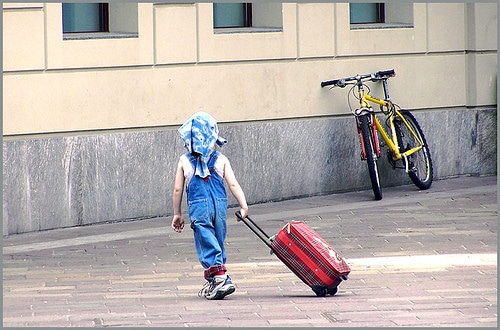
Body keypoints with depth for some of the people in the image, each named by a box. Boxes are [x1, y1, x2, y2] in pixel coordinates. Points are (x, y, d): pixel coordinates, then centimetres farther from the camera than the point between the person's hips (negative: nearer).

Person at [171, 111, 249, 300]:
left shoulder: (184, 161, 1)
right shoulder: (221, 160, 4)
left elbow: (178, 190, 5)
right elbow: (233, 185, -3)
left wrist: (177, 214, 15)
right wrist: (244, 206, -1)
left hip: (198, 207, -3)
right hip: (220, 205, 3)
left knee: (207, 244, -3)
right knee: (217, 243, 14)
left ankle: (220, 276, -20)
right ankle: (212, 283, 21)